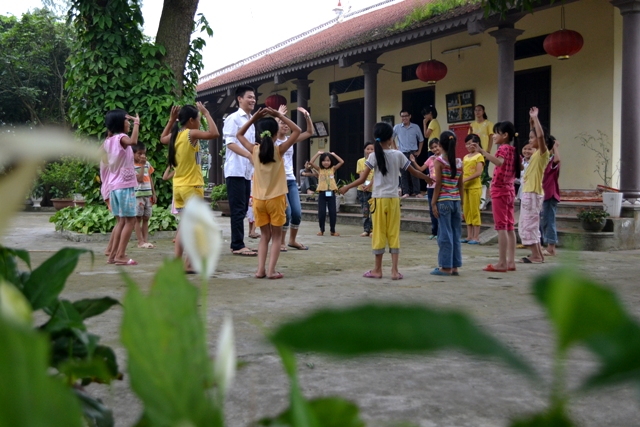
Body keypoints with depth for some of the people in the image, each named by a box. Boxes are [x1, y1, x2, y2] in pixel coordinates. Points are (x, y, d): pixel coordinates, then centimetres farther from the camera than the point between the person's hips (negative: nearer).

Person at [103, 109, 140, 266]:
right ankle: (120, 255, -8)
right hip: (125, 185, -8)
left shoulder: (109, 140, 11)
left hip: (114, 186, 8)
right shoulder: (121, 138, -13)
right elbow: (133, 141, -36)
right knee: (130, 220, -4)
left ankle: (113, 254, 14)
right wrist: (137, 124, -24)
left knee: (121, 221, 14)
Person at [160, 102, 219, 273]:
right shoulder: (191, 134, -14)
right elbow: (214, 133, -25)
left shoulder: (175, 135, 7)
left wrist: (171, 120, 24)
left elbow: (163, 138, 30)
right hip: (192, 186, -8)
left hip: (178, 186, 8)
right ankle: (189, 264, -2)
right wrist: (206, 113, -14)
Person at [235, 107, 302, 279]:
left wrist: (254, 117, 6)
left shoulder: (255, 150, -4)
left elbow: (239, 134, 13)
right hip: (276, 199, -3)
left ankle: (261, 269, 4)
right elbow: (297, 131, -3)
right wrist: (279, 115, -3)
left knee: (265, 236, 15)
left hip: (258, 200, 3)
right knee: (276, 236, 8)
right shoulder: (279, 150, -10)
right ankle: (271, 270, -2)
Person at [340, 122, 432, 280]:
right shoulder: (398, 155, 1)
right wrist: (428, 178, 28)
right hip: (393, 199, 2)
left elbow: (362, 179, -6)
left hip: (379, 199, -2)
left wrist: (346, 187, 8)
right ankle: (394, 270, 4)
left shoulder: (374, 156, -5)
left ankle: (378, 270, 13)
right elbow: (414, 172, 10)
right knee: (394, 234, 5)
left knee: (379, 233, 5)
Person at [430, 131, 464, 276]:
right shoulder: (459, 162, 7)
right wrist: (461, 202, 16)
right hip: (456, 201, 5)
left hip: (443, 201, -5)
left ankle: (446, 267, 3)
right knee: (455, 234, 9)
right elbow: (460, 184, 9)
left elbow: (438, 184, -11)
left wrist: (433, 203, -8)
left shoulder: (439, 160, -7)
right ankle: (454, 266, 14)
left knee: (445, 234, -1)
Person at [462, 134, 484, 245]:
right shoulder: (465, 157, 15)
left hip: (475, 187, -7)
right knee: (467, 212, 8)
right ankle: (469, 236, 14)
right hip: (465, 187, 7)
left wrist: (465, 179, -22)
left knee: (475, 211, -5)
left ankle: (476, 237, -1)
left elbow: (479, 172, -16)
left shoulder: (479, 156, -5)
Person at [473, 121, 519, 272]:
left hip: (500, 190, -9)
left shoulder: (503, 148, -13)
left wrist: (482, 151, -42)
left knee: (501, 227, -8)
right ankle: (511, 262, 10)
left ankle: (502, 263, -8)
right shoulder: (513, 150, 12)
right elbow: (519, 168, 25)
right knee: (509, 227, 9)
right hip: (509, 191, 9)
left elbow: (499, 162, -35)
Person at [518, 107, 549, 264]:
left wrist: (535, 118, -22)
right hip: (528, 192, 10)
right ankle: (538, 254, 18)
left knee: (529, 225, -7)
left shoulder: (543, 153, -11)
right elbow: (535, 134, 30)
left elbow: (541, 135, -29)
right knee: (530, 225, 13)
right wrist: (532, 120, 22)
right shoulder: (536, 153, 12)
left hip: (533, 193, -9)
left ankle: (536, 256, -3)